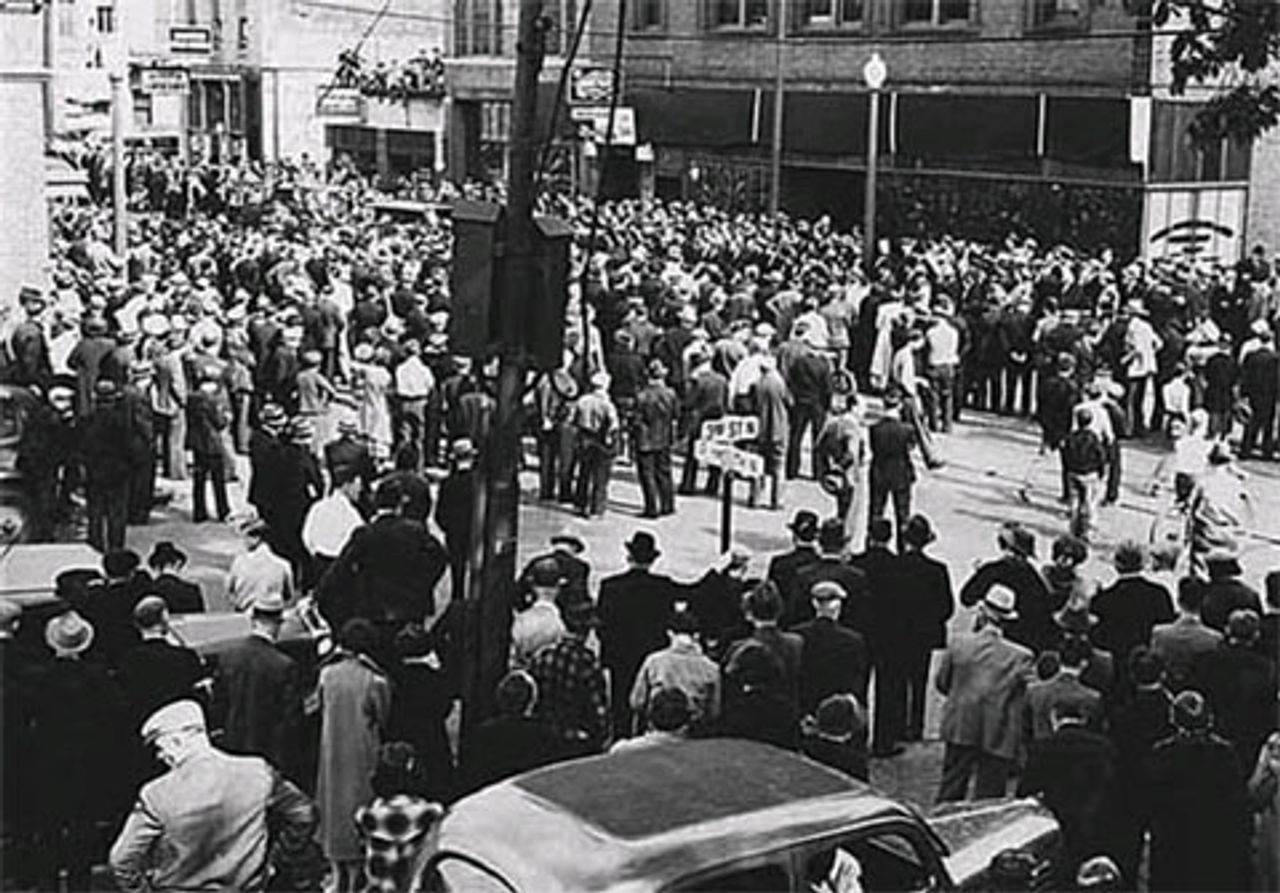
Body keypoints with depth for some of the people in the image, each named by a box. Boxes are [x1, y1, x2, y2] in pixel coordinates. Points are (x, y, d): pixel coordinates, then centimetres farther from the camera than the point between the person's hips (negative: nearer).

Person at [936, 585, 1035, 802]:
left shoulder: (958, 642, -7)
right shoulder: (1021, 656, -12)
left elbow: (941, 682, 4)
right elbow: (1022, 704, -6)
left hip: (960, 729, 2)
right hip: (999, 737, -2)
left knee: (951, 792, 13)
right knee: (989, 797, 8)